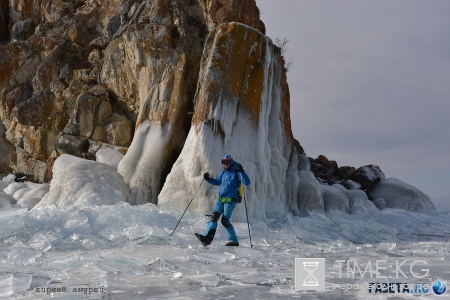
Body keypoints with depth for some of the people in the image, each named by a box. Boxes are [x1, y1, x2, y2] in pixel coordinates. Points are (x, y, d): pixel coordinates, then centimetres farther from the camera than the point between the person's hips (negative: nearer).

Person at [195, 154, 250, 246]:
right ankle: (208, 237, -17)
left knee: (224, 220, -7)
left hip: (230, 200, -6)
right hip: (220, 199, 6)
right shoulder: (223, 172, 15)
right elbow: (218, 182, 31)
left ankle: (234, 241, 4)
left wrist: (241, 172, -30)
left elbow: (247, 183, -17)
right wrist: (208, 179, 15)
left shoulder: (236, 172, -5)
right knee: (214, 216, -9)